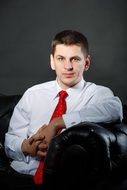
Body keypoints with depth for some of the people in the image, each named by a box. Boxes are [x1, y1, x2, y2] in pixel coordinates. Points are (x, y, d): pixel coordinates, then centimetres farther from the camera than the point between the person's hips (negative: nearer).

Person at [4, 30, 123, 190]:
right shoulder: (32, 94, 11)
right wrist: (27, 146, -13)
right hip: (21, 176, 3)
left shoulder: (98, 93, 2)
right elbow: (9, 142, 10)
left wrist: (56, 123, -24)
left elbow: (114, 108, -23)